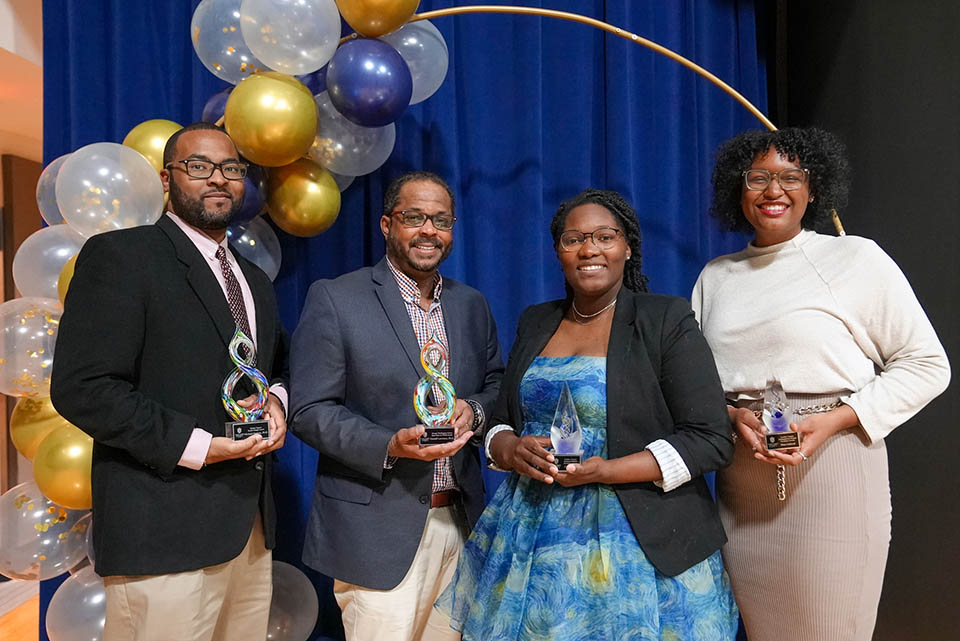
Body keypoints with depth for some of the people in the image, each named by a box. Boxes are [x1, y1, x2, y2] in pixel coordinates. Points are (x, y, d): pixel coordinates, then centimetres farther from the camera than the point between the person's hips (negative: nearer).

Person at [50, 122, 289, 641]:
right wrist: (196, 446, -17)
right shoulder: (119, 256, -6)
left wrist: (276, 399, 2)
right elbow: (80, 388, -13)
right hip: (165, 533, -6)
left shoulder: (255, 280, 17)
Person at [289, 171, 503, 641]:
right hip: (379, 529, -4)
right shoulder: (334, 299, -6)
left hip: (460, 522, 5)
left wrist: (473, 409, -8)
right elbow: (309, 410, -9)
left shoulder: (472, 304, 10)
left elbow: (496, 384, 15)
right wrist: (390, 445, -22)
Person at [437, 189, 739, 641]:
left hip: (640, 543, -4)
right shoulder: (535, 323, 8)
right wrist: (512, 450, -10)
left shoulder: (668, 320, -6)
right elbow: (499, 421, 13)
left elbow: (711, 441, -10)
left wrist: (606, 471, -20)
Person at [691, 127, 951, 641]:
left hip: (833, 469, -3)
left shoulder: (856, 259, -2)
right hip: (740, 482, 4)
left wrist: (833, 422, -13)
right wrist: (734, 416, -7)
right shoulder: (716, 276, 10)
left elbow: (926, 365, -1)